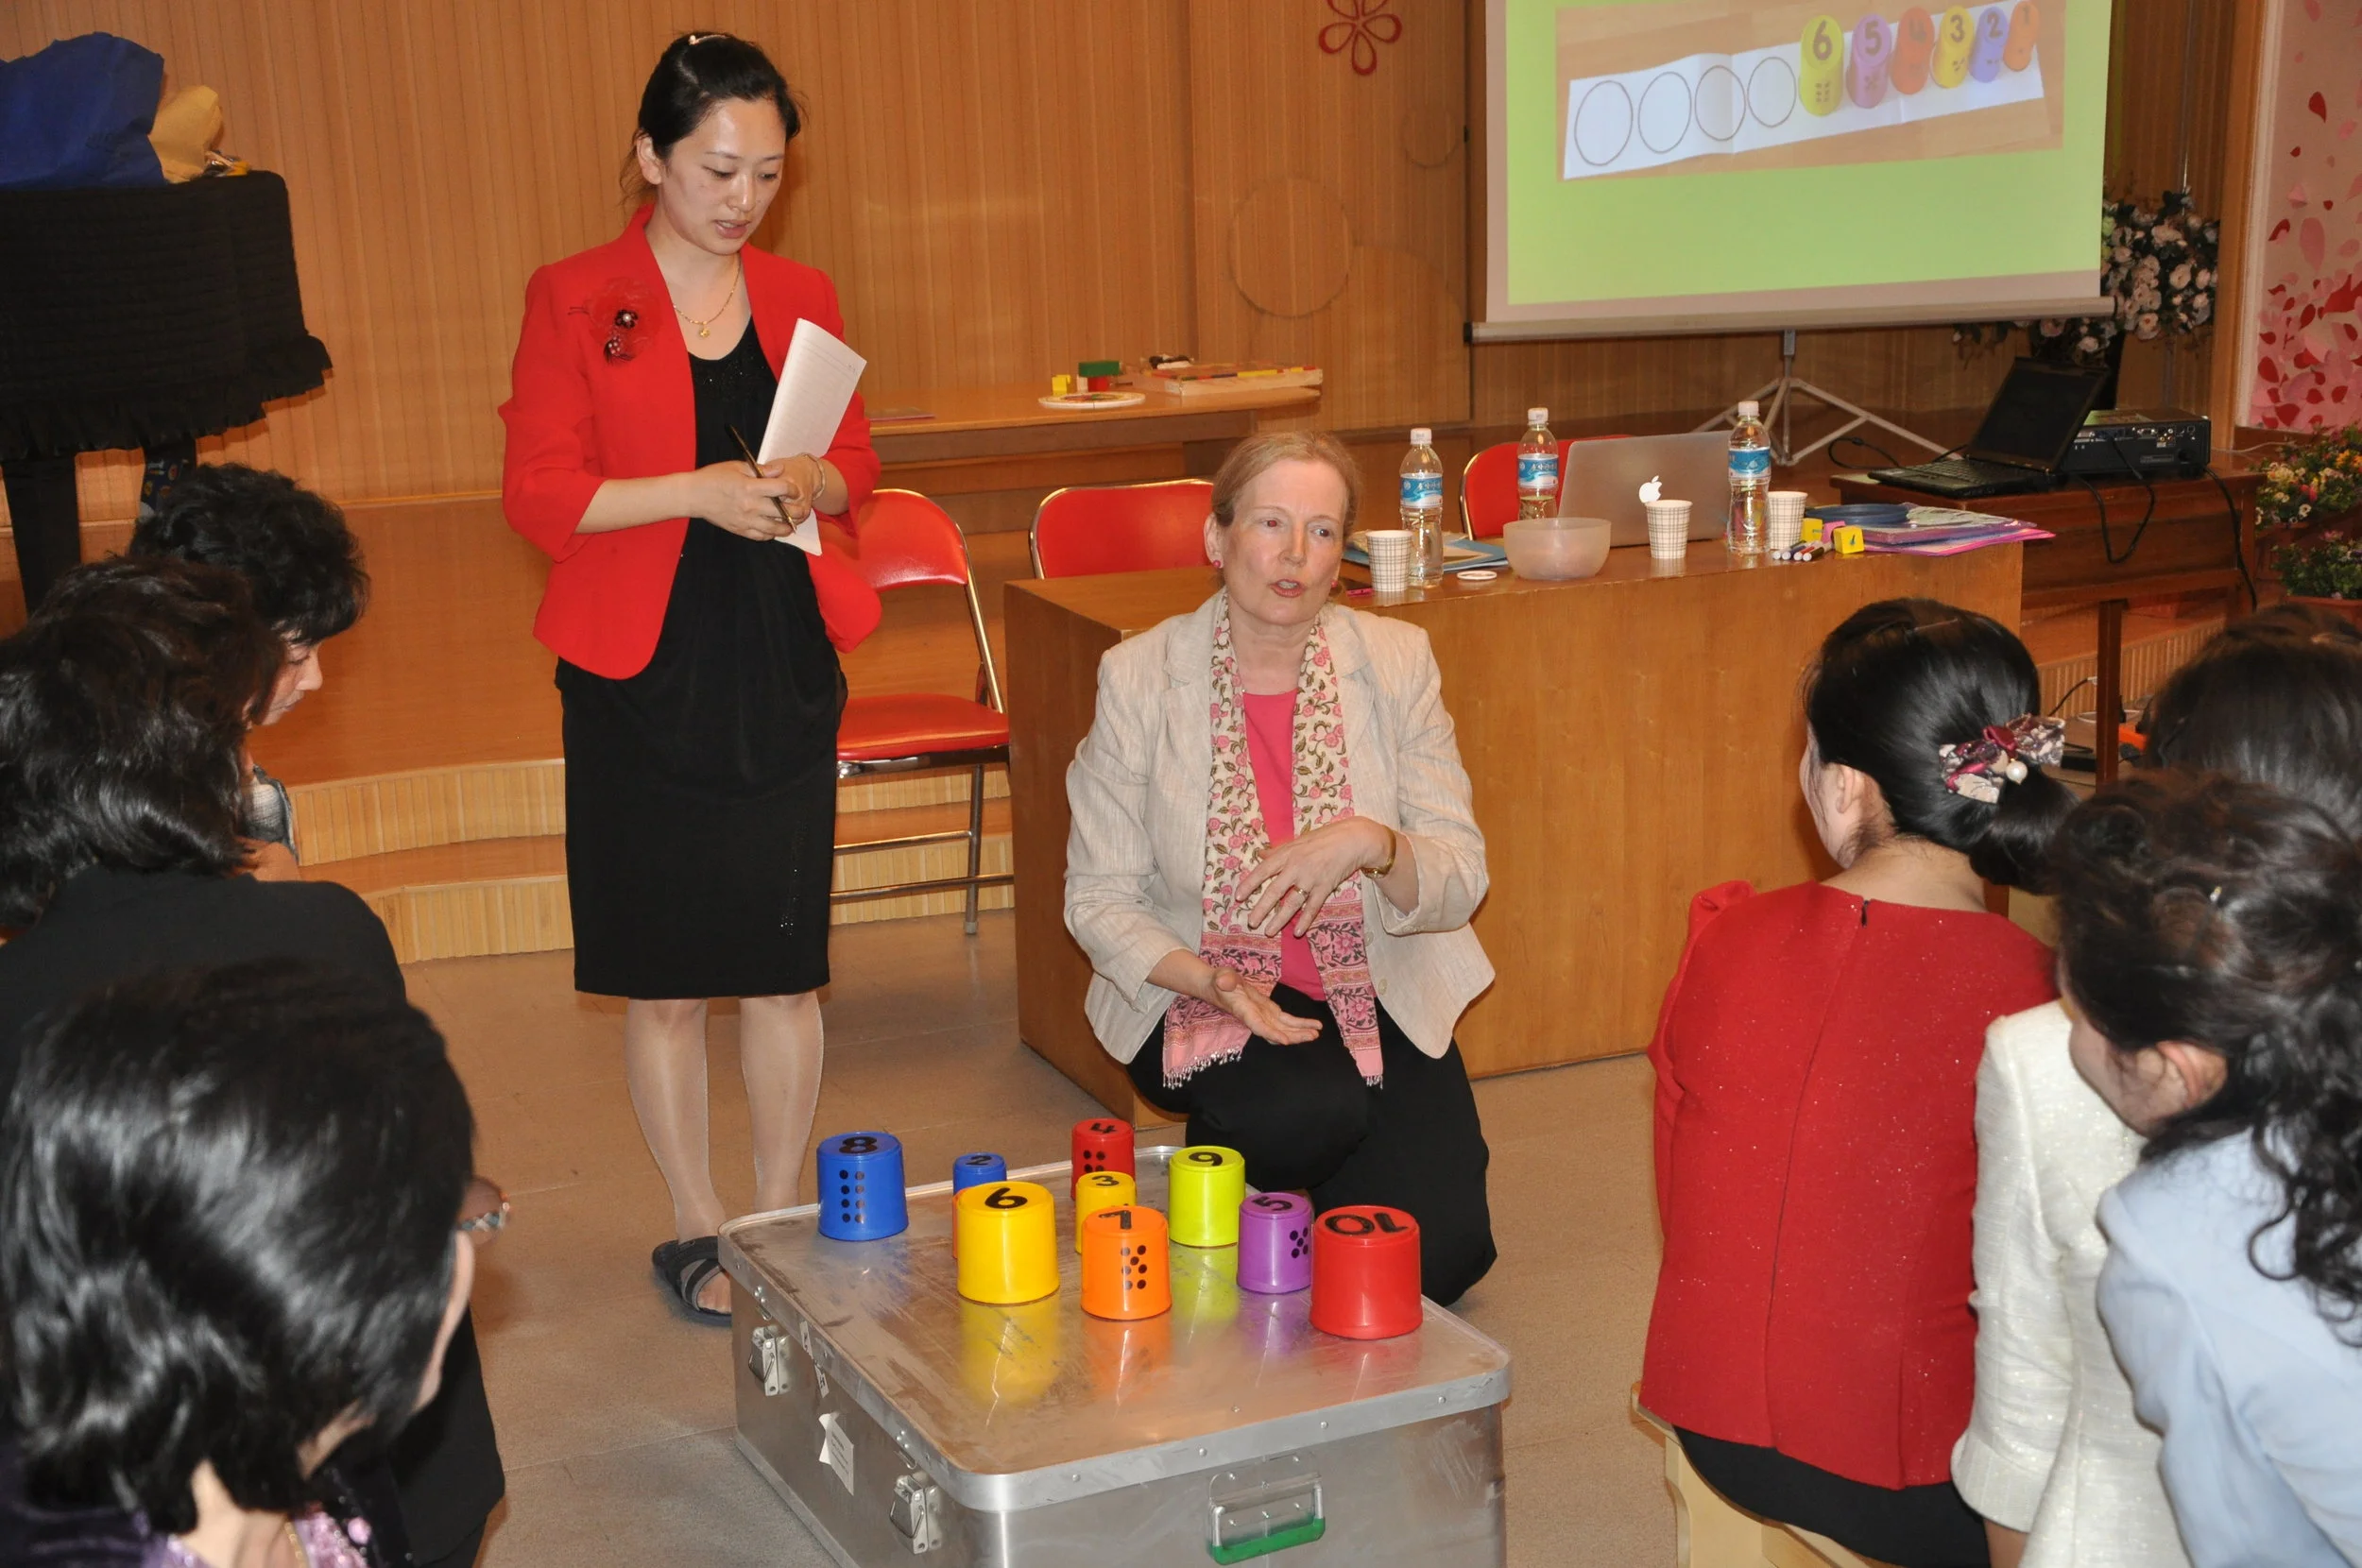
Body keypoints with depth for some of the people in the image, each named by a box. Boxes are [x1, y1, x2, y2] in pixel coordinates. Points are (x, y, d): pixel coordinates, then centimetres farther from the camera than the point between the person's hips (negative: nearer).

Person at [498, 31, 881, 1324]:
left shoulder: (800, 299, 8)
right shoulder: (574, 300, -3)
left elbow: (856, 464, 15)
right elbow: (537, 494, -8)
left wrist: (809, 481, -8)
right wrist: (698, 492, -20)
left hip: (782, 675, 3)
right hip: (641, 681, -3)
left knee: (785, 962, 6)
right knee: (663, 973, 7)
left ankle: (779, 1221, 22)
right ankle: (694, 1231, 23)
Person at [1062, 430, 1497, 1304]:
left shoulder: (1397, 661, -4)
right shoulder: (1139, 677, -8)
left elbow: (1461, 881, -8)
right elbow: (1099, 898, -6)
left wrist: (1370, 844, -30)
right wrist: (1211, 981, -23)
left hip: (1380, 996, 2)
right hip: (1201, 994, -2)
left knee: (1440, 1254, -15)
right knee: (1308, 1110, -33)